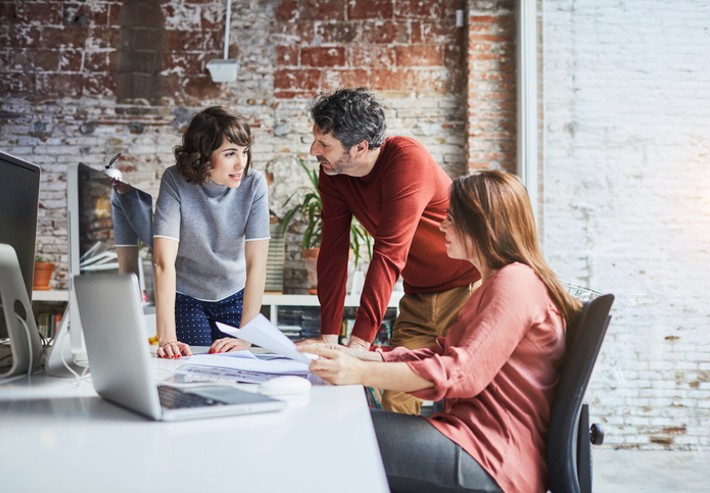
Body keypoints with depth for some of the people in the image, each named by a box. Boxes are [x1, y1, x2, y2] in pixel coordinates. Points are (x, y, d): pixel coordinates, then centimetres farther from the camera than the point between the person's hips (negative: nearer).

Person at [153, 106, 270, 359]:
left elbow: (256, 264, -23)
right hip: (185, 298, -1)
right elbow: (164, 261, -29)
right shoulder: (175, 180, -23)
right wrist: (166, 337, -36)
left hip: (235, 296, 1)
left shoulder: (254, 183, -21)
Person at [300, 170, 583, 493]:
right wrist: (362, 356, 1)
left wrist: (360, 373, -29)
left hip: (492, 458, -9)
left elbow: (463, 373, -23)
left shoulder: (515, 281, -13)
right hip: (473, 433, 9)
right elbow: (441, 353, 13)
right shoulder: (496, 284, 20)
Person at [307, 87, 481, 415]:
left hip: (466, 288, -6)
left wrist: (358, 344, -34)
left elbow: (389, 255, -31)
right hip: (418, 295, 6)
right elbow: (333, 253, -5)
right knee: (395, 400, 1)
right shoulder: (331, 174, -5)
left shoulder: (407, 159, -26)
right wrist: (328, 337, -9)